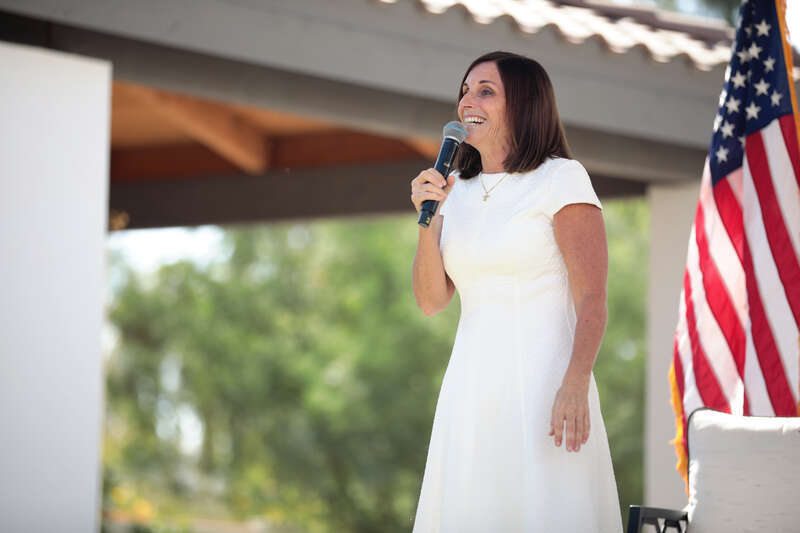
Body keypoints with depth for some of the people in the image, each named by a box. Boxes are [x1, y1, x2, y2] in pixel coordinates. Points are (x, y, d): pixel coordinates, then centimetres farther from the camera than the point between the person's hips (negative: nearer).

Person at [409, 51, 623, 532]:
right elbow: (431, 301, 11)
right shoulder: (457, 191, 15)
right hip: (472, 382, 6)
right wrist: (428, 219, -2)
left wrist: (575, 385, -23)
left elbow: (592, 298, -10)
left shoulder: (562, 179, -4)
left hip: (542, 379, -6)